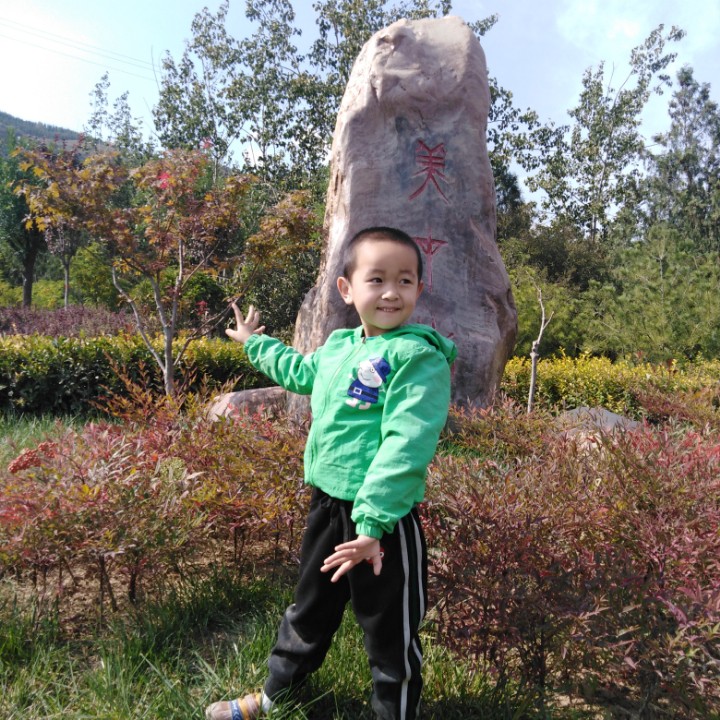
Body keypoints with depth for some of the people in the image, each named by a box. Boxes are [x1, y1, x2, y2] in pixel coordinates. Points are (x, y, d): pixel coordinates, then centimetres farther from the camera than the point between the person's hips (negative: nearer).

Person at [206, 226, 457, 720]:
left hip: (381, 521, -8)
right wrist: (255, 344, 42)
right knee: (309, 610, 27)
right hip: (326, 504, 8)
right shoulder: (338, 347, 7)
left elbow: (406, 446, -26)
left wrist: (373, 523, -31)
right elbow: (301, 373, 30)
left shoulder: (419, 357, -17)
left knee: (391, 634, 11)